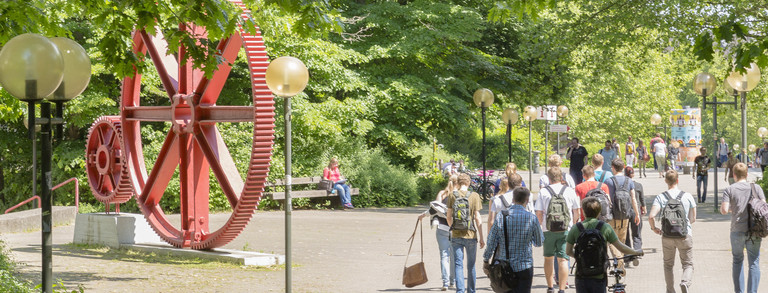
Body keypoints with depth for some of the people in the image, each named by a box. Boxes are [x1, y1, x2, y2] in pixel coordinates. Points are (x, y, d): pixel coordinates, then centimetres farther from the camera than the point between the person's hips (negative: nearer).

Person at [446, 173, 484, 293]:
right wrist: (481, 237, 0)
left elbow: (449, 216, 2)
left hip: (456, 235, 0)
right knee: (471, 266, 11)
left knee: (458, 265, 2)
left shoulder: (452, 195, -2)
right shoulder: (474, 196, -5)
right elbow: (477, 218, -6)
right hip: (470, 235, 0)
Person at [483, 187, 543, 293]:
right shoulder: (531, 218, -9)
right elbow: (539, 242, 4)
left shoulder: (500, 216, -4)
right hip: (524, 266, -2)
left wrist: (486, 261, 8)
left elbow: (491, 242, -2)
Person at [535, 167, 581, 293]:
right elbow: (576, 211, 9)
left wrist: (541, 224, 14)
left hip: (548, 230, 0)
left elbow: (538, 213, -4)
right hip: (566, 230, 0)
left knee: (548, 258, 16)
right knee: (563, 259, -1)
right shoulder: (570, 191, 2)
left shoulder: (543, 192, -2)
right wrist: (573, 224, 24)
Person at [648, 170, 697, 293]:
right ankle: (685, 282, -18)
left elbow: (651, 216, -18)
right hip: (685, 235, 0)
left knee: (668, 265, 19)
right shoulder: (687, 196, -4)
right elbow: (693, 218, 3)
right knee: (688, 264, 10)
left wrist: (654, 228, 1)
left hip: (667, 236, 0)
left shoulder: (660, 197, -6)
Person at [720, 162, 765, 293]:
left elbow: (724, 210, -11)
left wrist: (721, 208, 12)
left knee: (737, 261, 16)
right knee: (754, 263, 3)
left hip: (737, 231, 0)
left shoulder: (729, 190, -2)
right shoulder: (756, 188, 2)